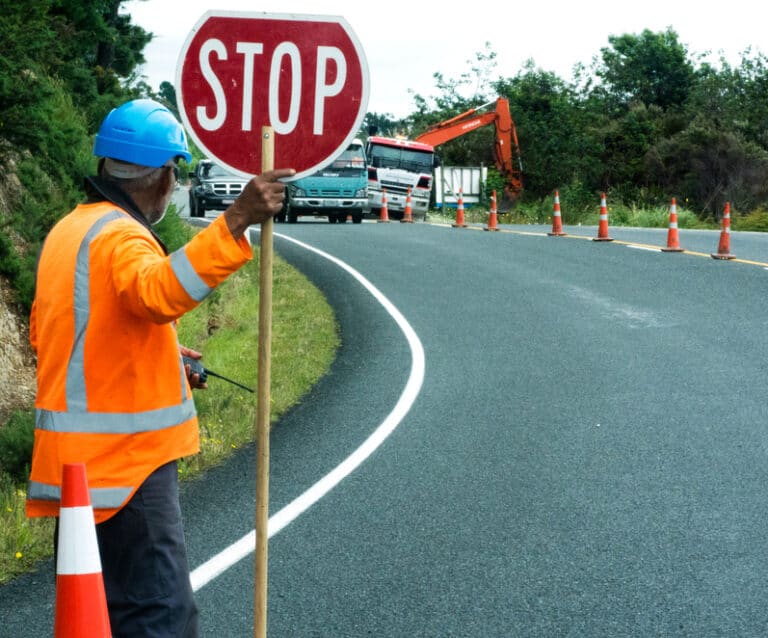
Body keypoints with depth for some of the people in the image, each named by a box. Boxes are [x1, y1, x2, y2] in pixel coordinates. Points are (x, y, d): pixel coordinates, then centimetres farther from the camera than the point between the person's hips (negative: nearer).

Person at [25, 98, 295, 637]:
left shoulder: (69, 230, 15)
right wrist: (236, 222, -47)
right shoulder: (120, 236, -16)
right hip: (125, 458, -10)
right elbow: (157, 291, -39)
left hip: (81, 459, 10)